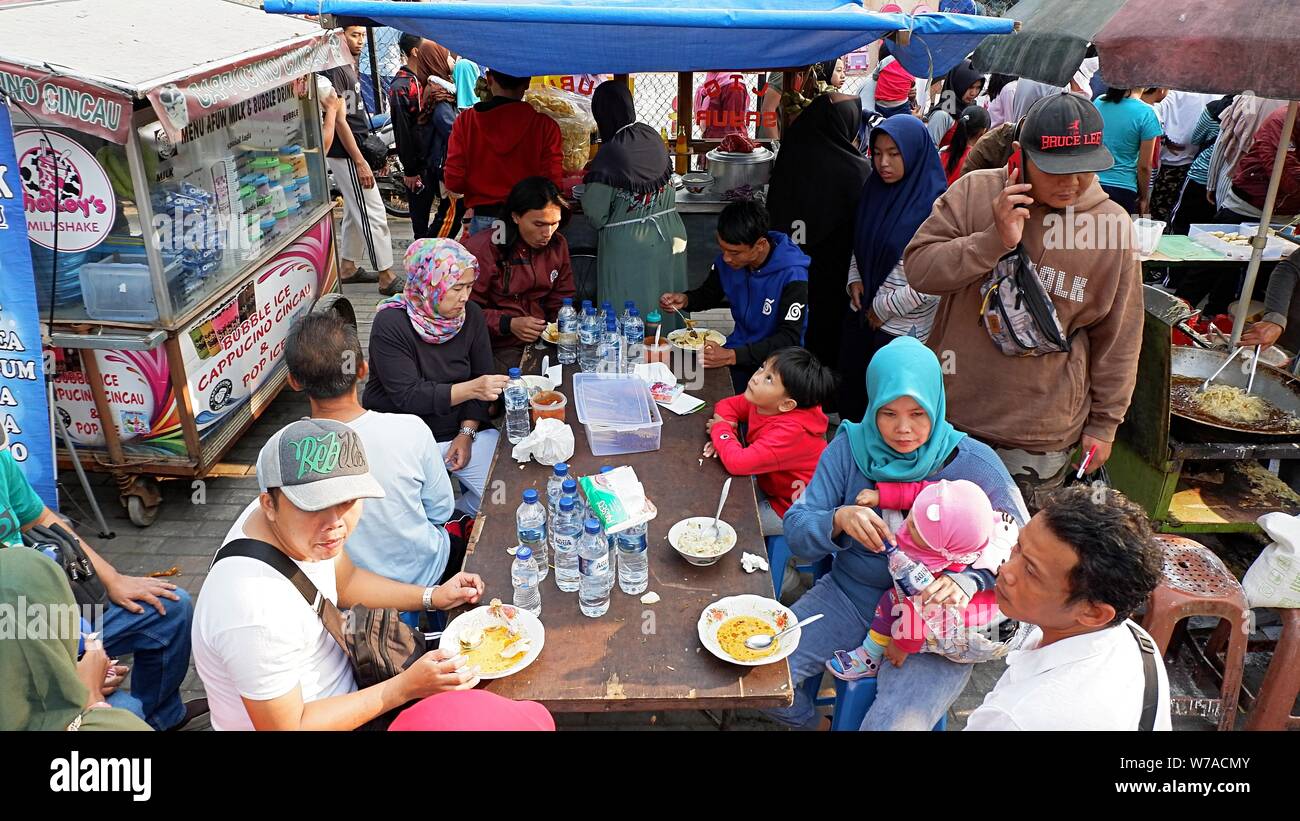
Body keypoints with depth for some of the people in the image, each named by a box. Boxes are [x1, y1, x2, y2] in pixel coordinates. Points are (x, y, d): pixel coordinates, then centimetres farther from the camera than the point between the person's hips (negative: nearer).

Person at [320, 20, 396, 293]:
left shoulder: (349, 67, 14)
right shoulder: (336, 70, -16)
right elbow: (340, 121, -20)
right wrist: (360, 162, -22)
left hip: (356, 149, 10)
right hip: (346, 154, -10)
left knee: (355, 211, 16)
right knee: (373, 214, -9)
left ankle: (348, 267, 27)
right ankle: (386, 278, -5)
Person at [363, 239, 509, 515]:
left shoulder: (471, 315, -2)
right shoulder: (391, 324, -17)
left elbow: (482, 376, 1)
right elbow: (408, 396, -23)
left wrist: (467, 433, -11)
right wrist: (470, 389, -33)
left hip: (459, 429, 4)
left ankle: (458, 514, 17)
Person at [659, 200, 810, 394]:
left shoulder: (792, 275, -20)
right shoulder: (726, 261, -4)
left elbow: (789, 338, -22)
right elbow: (709, 294, 17)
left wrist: (731, 356, -33)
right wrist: (685, 300, -7)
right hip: (739, 346, 6)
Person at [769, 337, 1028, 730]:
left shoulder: (973, 464, -13)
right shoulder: (850, 446, -8)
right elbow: (797, 532, -9)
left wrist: (966, 581, -33)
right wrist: (838, 520, -33)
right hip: (849, 597, 3)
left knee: (895, 724, -26)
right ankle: (809, 723, 22)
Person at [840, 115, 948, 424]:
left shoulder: (934, 205, -17)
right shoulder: (875, 189, 3)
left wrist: (884, 308, -13)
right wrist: (854, 279, -1)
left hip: (902, 327, -6)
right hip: (860, 315, 6)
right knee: (850, 400, 19)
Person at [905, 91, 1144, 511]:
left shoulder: (1112, 226, -5)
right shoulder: (974, 192, -6)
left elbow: (1118, 338, 2)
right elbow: (919, 268, -10)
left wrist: (1104, 422, 6)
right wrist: (995, 240, -24)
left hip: (1043, 434, 0)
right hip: (953, 412, 1)